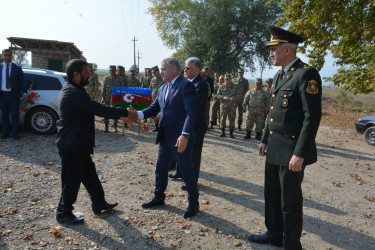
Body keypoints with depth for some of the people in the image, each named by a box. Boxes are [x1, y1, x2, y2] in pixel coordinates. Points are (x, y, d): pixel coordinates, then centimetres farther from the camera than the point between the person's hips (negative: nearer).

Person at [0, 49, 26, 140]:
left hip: (13, 95, -2)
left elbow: (22, 82, 0)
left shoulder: (17, 68, 1)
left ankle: (14, 133, 13)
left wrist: (24, 92, -8)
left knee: (14, 115, 2)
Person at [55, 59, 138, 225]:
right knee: (72, 180, 5)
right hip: (71, 147, -10)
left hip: (78, 145, 10)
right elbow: (100, 109, -25)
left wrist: (119, 115, 6)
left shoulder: (72, 91, 10)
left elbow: (96, 110, 11)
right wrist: (126, 113, -16)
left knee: (90, 175, 19)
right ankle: (64, 213, 22)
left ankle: (99, 204, 33)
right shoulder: (75, 94, -23)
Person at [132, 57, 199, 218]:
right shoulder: (163, 88, 13)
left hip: (180, 138, -8)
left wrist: (185, 135, -29)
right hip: (165, 137, 9)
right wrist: (138, 114, -8)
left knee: (186, 171, 5)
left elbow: (191, 112, -21)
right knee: (160, 168, 19)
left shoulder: (185, 85, -13)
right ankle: (159, 197, 39)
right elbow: (155, 108, 9)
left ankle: (193, 204, 23)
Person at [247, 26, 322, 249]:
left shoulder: (307, 74, -14)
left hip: (292, 151, -9)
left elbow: (312, 117, -19)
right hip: (274, 149, 9)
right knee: (272, 193, 19)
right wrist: (265, 139, 17)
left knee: (290, 201, 5)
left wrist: (300, 154, -21)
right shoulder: (279, 76, 13)